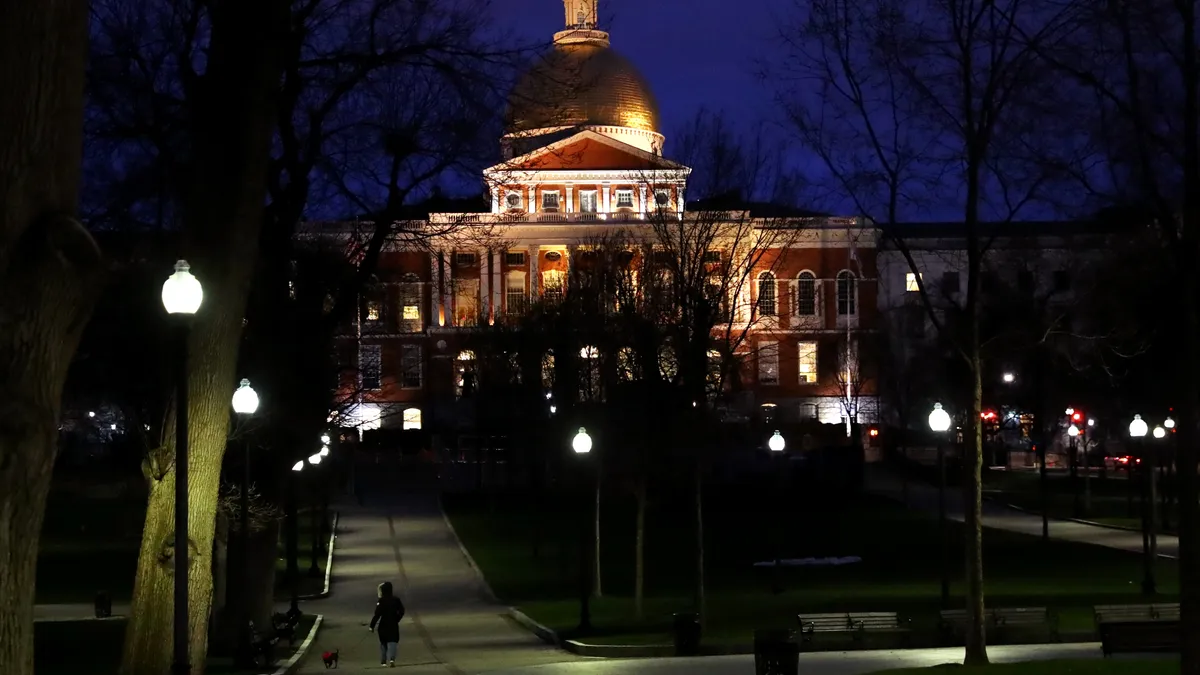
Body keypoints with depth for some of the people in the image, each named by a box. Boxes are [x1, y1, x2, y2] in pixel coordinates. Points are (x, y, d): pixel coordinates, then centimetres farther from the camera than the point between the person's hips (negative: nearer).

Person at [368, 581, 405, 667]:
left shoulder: (382, 601, -12)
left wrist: (372, 626, -13)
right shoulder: (396, 599, 0)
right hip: (394, 625, 2)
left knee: (383, 643, 15)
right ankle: (391, 659, -23)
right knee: (392, 642, -1)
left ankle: (383, 661, 21)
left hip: (384, 625, -2)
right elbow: (401, 611, 4)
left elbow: (377, 614, -16)